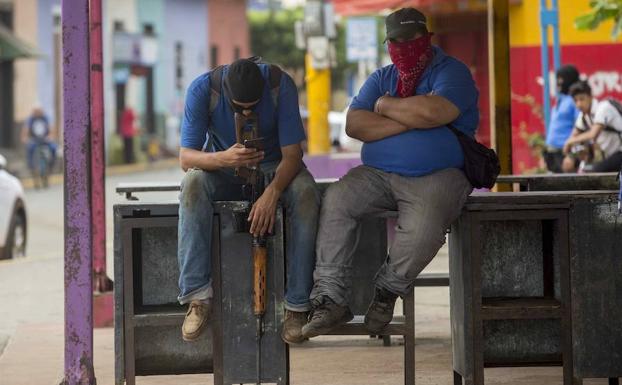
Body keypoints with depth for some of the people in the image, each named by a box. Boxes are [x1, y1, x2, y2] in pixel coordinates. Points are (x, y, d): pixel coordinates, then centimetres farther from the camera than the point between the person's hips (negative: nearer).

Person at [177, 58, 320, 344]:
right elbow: (186, 157, -24)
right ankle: (198, 296, -34)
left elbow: (292, 155, -23)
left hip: (274, 168, 0)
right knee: (193, 183, -34)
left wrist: (271, 193, -41)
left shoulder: (280, 85, -23)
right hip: (222, 171, 0)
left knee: (306, 193, -33)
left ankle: (297, 305, -28)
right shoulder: (202, 90, -22)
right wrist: (223, 159, -45)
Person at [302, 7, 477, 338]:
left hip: (437, 176, -5)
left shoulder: (452, 72, 1)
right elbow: (354, 124, 0)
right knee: (335, 201, -23)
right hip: (378, 174, 5)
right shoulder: (381, 78, 18)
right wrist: (409, 120, -9)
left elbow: (433, 112, -21)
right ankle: (331, 298, -21)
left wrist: (385, 106, -5)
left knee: (422, 226, -35)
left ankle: (387, 291, -7)